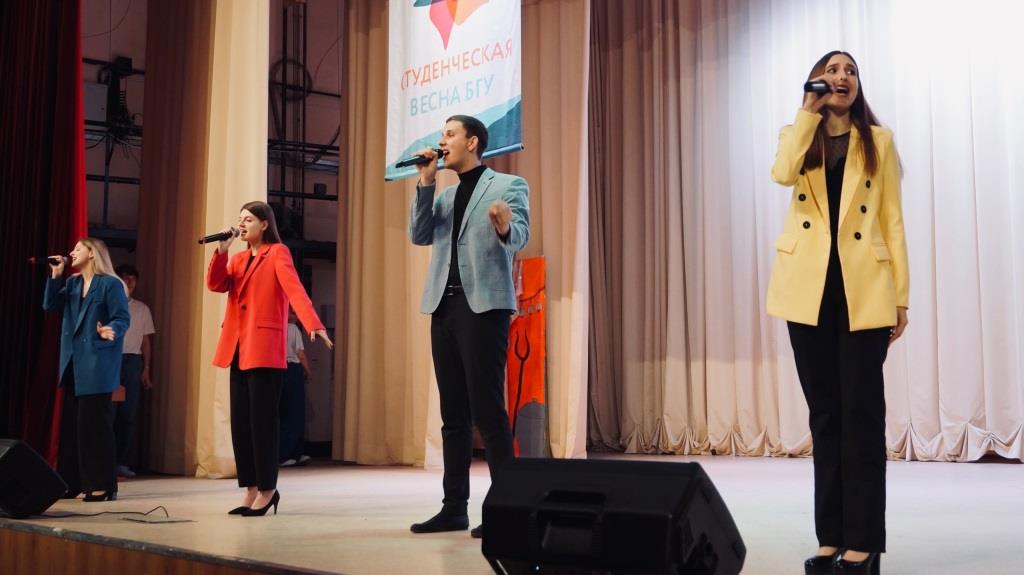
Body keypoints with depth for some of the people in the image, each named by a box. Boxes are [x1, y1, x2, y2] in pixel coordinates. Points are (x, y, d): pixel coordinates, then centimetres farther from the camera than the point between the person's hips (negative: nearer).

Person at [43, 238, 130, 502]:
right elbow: (50, 305, 7)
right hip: (73, 363, 8)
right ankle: (70, 482, 15)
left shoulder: (111, 284, -7)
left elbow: (122, 319, -13)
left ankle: (102, 485, -4)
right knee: (71, 422, 9)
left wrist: (112, 331, -34)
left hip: (97, 364, -8)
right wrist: (55, 275, 1)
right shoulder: (72, 283, 16)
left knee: (94, 423, -8)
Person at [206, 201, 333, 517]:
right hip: (237, 348, 7)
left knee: (262, 420, -5)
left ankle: (267, 489, 3)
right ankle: (251, 489, 12)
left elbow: (294, 288, -18)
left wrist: (313, 324, -32)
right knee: (240, 421, 6)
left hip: (264, 347, -7)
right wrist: (221, 250, -4)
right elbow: (215, 284, 6)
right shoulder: (239, 258, 19)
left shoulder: (277, 253, -3)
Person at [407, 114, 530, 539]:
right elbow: (419, 235, 8)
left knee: (487, 408, -9)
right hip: (444, 305, 7)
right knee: (453, 411, 8)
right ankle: (454, 507, 13)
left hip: (484, 304, -6)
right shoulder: (444, 196, 20)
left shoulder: (509, 185, 2)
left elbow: (520, 237, -12)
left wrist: (505, 227, -35)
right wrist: (425, 182, 1)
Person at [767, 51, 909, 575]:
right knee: (825, 413, 6)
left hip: (864, 290, -2)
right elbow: (783, 173, -12)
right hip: (809, 289, 2)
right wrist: (809, 112, -5)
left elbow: (892, 220, 4)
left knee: (861, 413, -4)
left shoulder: (878, 142, 10)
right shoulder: (798, 136, 13)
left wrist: (901, 294, -2)